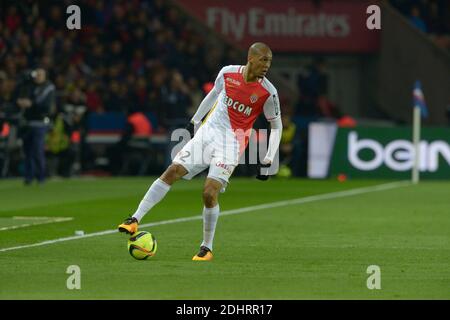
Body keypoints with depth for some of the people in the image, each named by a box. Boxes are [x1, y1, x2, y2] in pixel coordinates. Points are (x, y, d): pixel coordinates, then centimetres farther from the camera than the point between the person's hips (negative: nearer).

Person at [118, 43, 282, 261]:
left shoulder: (268, 93, -12)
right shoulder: (228, 73, -3)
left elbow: (276, 126, 0)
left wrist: (267, 162, -5)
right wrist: (194, 120, 26)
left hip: (231, 144, -4)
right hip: (207, 133, 4)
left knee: (209, 194, -16)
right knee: (172, 172, -7)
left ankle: (207, 248, 2)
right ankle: (135, 220, -4)